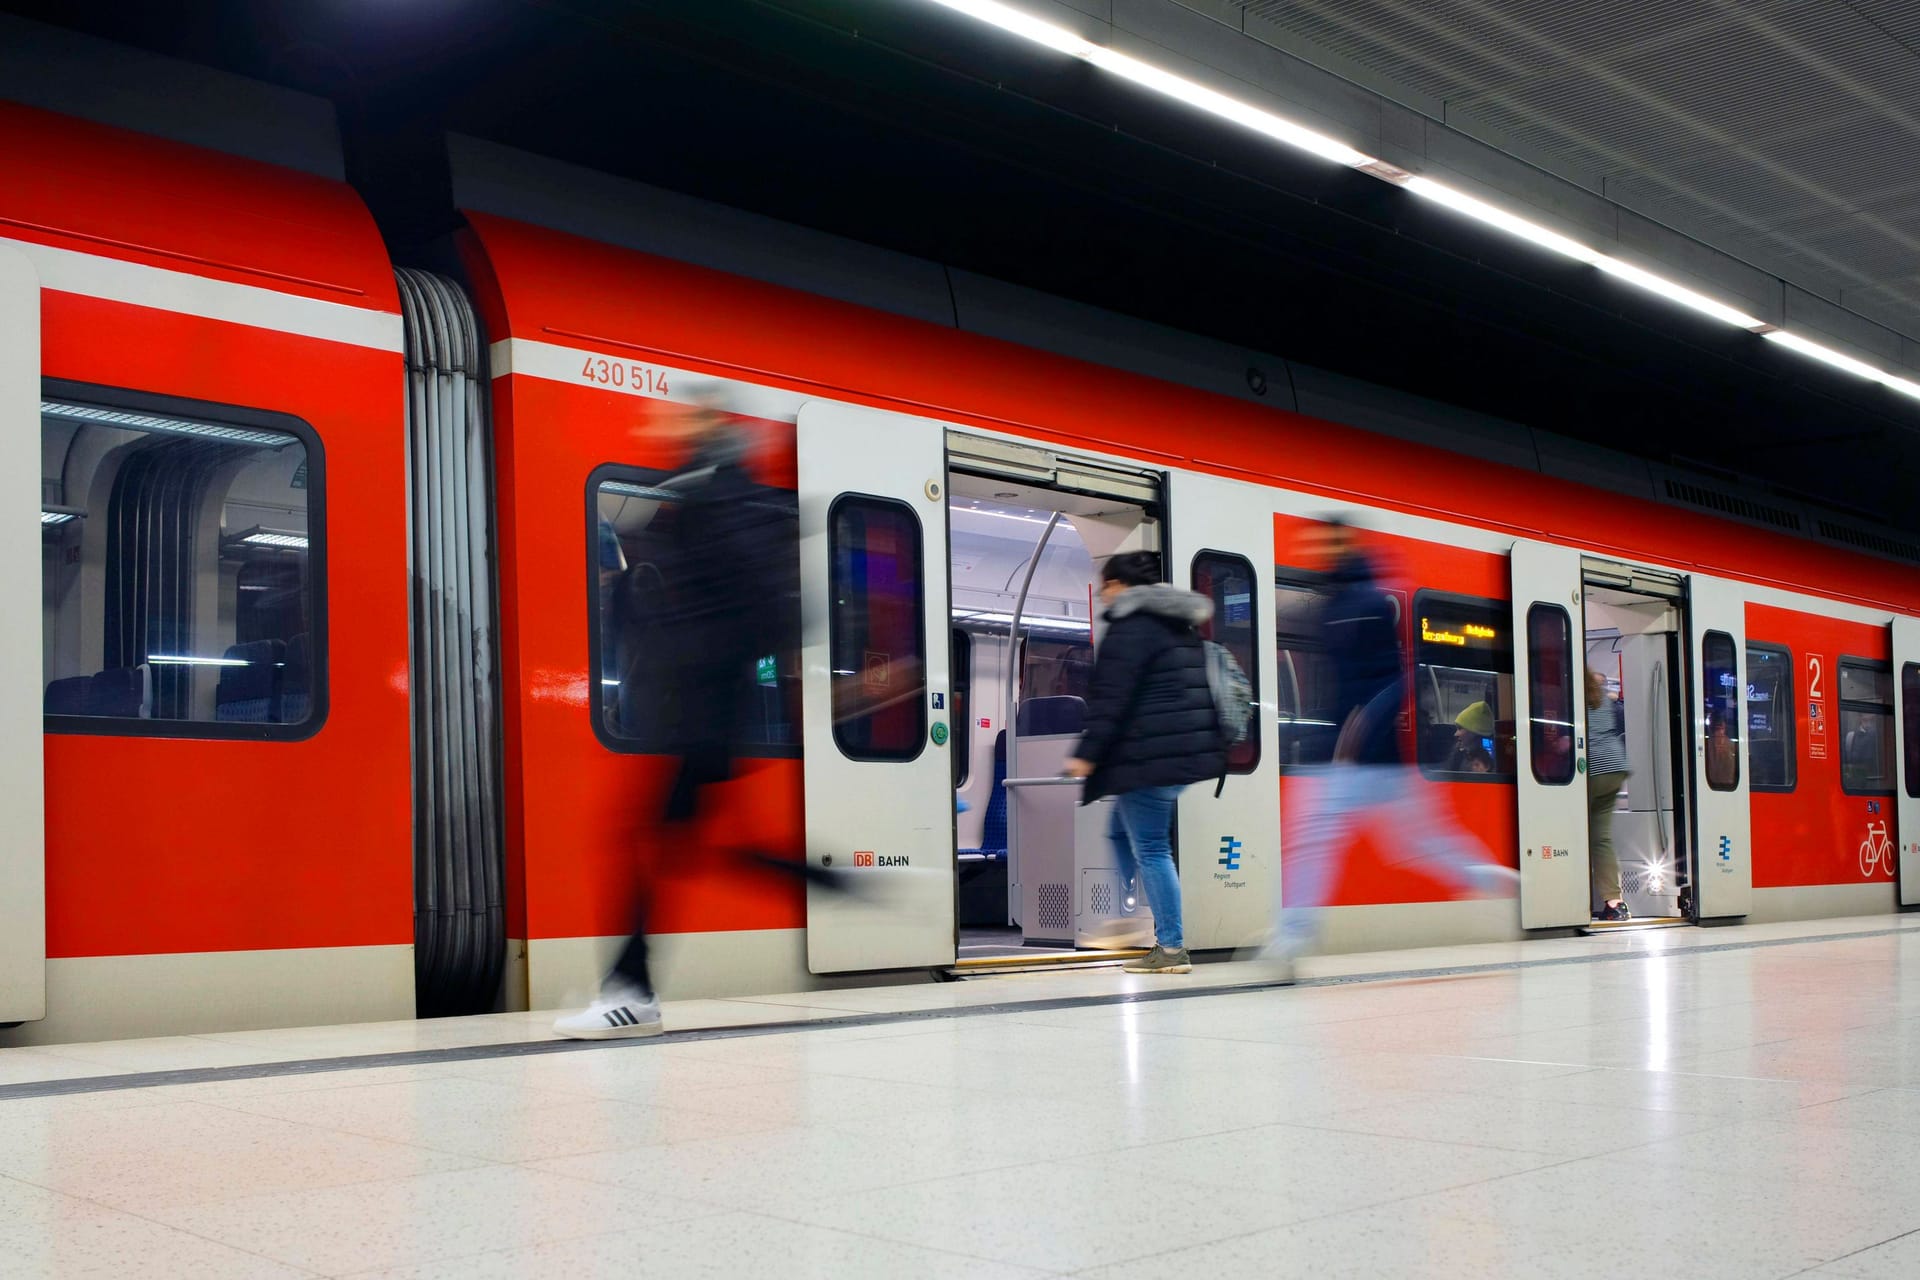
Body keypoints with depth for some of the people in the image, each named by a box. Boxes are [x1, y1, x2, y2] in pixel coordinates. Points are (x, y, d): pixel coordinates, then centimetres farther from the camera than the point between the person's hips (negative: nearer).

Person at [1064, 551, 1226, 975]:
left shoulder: (1131, 626, -11)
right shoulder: (1179, 624, 19)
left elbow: (1111, 697, -18)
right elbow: (1195, 690, 23)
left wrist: (1087, 753, -19)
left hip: (1148, 753, -10)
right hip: (1188, 747, 10)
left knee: (1149, 847, -5)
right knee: (1121, 832, 21)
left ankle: (1171, 948, -4)